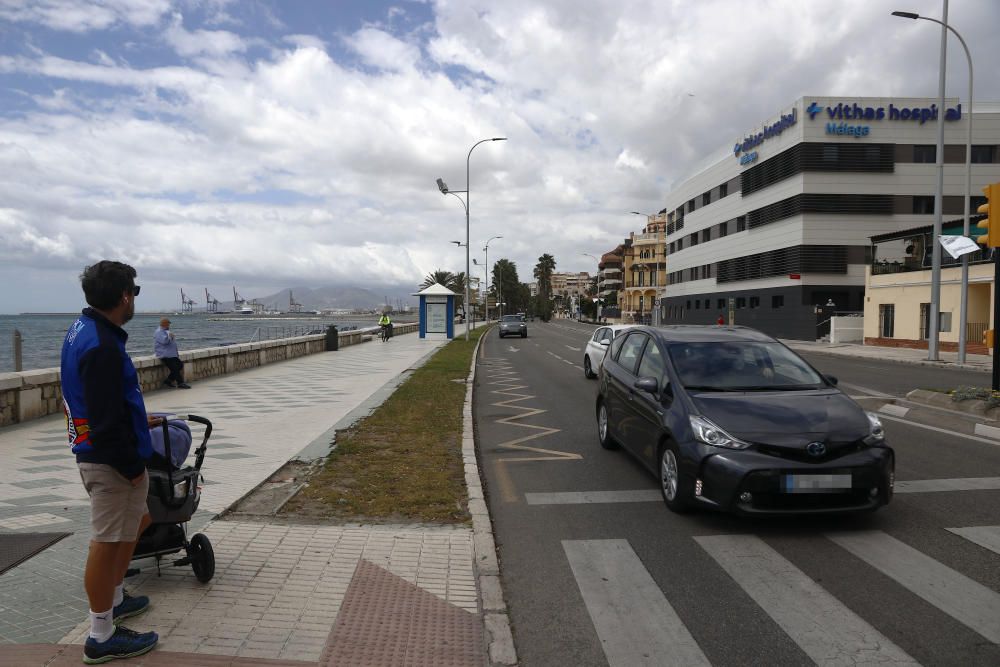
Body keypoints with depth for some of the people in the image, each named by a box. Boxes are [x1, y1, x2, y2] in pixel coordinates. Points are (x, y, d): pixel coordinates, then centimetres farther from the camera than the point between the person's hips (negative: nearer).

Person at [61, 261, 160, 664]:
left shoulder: (83, 330, 8)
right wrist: (133, 466, -17)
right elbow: (105, 421, -25)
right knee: (108, 542, 0)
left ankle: (113, 599, 39)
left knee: (137, 521, 24)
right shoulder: (102, 346, -25)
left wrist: (138, 422, 27)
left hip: (97, 452, 10)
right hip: (111, 460, -10)